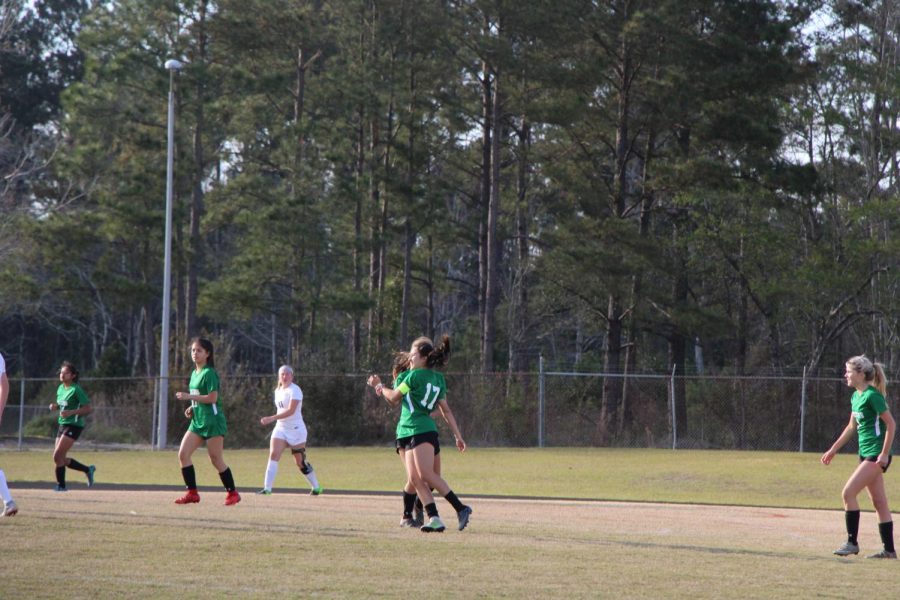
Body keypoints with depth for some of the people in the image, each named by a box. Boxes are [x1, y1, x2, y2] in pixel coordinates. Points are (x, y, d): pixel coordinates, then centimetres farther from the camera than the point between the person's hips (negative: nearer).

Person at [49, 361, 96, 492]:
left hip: (73, 426, -9)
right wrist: (55, 406, 4)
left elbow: (88, 408, -16)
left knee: (57, 456, -15)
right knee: (61, 459, 9)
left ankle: (61, 485, -4)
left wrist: (71, 412, -25)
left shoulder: (76, 390, -13)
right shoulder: (60, 388, 10)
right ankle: (88, 469, 25)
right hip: (62, 425, 9)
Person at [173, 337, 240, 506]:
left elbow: (212, 397, -20)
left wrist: (189, 397, -19)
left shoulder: (209, 373, -12)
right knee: (183, 454, -3)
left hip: (212, 421, -9)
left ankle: (232, 493, 10)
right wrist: (192, 408, 8)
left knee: (216, 460, -4)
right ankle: (192, 493, 1)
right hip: (198, 421, 9)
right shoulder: (194, 374, 15)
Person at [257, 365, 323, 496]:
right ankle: (267, 488, -19)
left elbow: (291, 411, -25)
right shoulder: (278, 391, 10)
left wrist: (272, 418, -32)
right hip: (280, 428, 6)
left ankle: (316, 487, 21)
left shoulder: (294, 390, -14)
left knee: (300, 462, 2)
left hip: (296, 429, -6)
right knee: (273, 454, -14)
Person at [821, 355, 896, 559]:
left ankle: (852, 542, -6)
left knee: (848, 493, -12)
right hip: (866, 453, 9)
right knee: (879, 502, 9)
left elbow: (891, 424, -15)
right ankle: (889, 550, 12)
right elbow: (852, 427, 23)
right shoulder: (856, 397, 12)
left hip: (876, 455, -9)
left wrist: (884, 454, -19)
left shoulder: (872, 395, -15)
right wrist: (833, 450, 23)